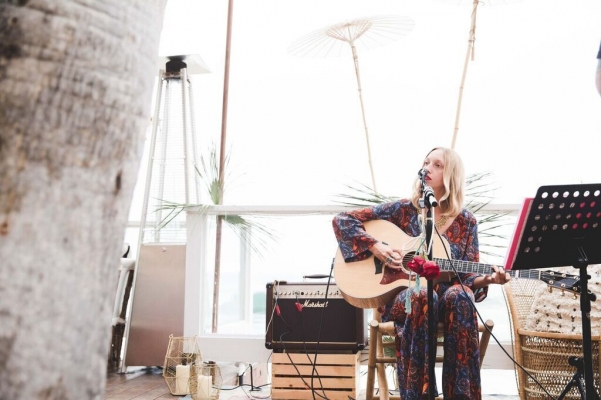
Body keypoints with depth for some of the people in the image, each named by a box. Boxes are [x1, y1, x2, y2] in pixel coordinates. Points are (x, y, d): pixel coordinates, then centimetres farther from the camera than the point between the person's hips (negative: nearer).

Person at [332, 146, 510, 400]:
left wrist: (486, 279, -17)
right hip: (403, 293, -1)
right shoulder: (404, 209, 1)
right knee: (422, 296, -37)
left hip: (447, 294, 2)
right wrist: (375, 247, -14)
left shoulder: (465, 222, 6)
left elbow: (467, 276, 5)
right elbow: (342, 220, -1)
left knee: (458, 296, -34)